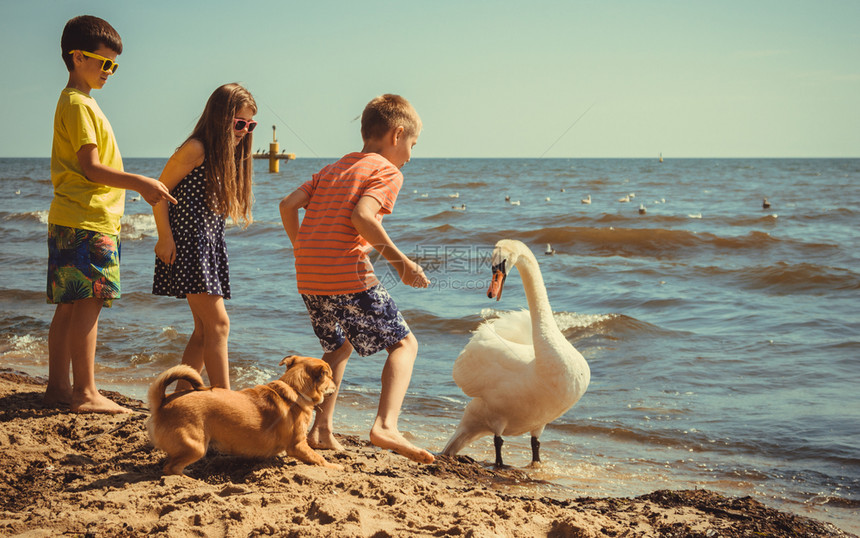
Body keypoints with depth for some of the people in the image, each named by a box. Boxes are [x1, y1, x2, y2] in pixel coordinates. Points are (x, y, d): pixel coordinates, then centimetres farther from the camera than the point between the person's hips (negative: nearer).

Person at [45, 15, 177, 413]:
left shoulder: (77, 102, 21)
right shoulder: (78, 104, -10)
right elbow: (91, 168, -18)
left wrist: (138, 186, 20)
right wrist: (139, 183, -20)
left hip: (71, 220, 10)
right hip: (87, 221, -10)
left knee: (69, 305, 12)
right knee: (87, 305, -9)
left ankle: (58, 386, 17)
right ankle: (85, 394, -8)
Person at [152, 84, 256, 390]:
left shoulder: (229, 155, 15)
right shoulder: (196, 149, -10)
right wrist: (165, 237, -15)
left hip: (210, 247, 9)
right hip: (187, 245, -9)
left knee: (204, 329, 8)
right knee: (218, 323, -12)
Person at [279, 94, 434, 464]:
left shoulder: (333, 168, 23)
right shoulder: (387, 171, 1)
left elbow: (289, 204, 13)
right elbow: (362, 215, -18)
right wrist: (400, 261, -12)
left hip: (308, 277, 7)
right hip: (348, 276, -7)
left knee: (339, 346, 28)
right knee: (403, 343, 5)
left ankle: (322, 429, 19)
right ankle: (386, 425, -13)